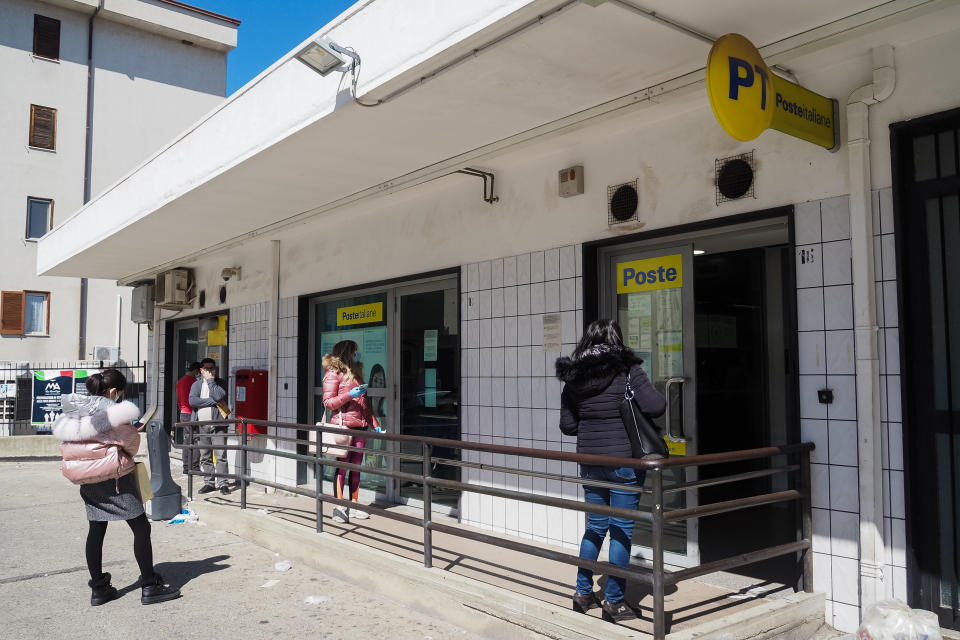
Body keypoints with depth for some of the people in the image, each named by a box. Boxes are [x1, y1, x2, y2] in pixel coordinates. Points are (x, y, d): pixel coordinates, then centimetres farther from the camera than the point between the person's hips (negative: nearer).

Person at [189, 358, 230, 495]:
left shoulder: (220, 383, 6)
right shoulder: (196, 385, 13)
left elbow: (219, 396, -14)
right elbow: (192, 401, -5)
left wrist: (210, 380, -6)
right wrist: (213, 401, -9)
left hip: (218, 424, -3)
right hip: (202, 425, 3)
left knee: (221, 455, -7)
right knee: (205, 457, 6)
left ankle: (222, 483, -3)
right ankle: (209, 483, 14)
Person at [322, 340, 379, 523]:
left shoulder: (356, 373, 21)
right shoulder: (333, 373, -2)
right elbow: (328, 402, -7)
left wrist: (375, 424, 19)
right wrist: (350, 395, -17)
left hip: (360, 426, 7)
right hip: (343, 425, -7)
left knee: (356, 467, 8)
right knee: (342, 467, -5)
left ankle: (353, 506, 14)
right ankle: (339, 507, 0)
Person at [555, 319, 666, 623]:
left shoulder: (573, 377, 4)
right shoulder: (626, 369, -11)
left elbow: (567, 425, 6)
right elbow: (655, 406, -18)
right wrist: (650, 390, 3)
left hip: (589, 461, 5)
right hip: (624, 460, -5)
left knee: (595, 525, 18)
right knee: (621, 529, 4)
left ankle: (583, 592, 24)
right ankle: (614, 601, 11)